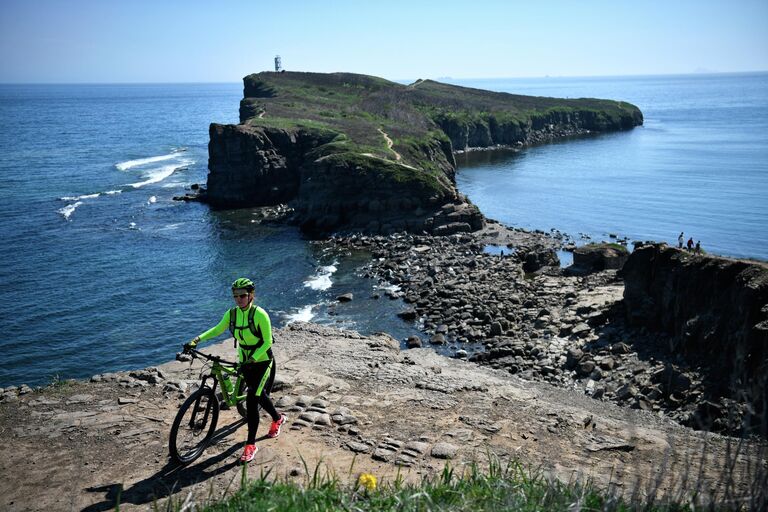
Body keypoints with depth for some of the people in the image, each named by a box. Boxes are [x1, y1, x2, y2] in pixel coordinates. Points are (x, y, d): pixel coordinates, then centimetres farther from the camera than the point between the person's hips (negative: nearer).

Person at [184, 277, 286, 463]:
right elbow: (217, 329, 4)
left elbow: (267, 342, -20)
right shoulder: (232, 313, -7)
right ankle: (278, 419, 48)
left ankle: (250, 444, -5)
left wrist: (252, 359, -30)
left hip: (262, 361, -6)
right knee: (259, 394, 20)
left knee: (251, 400, -14)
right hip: (245, 362, 6)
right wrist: (196, 340, -9)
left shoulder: (260, 314, -22)